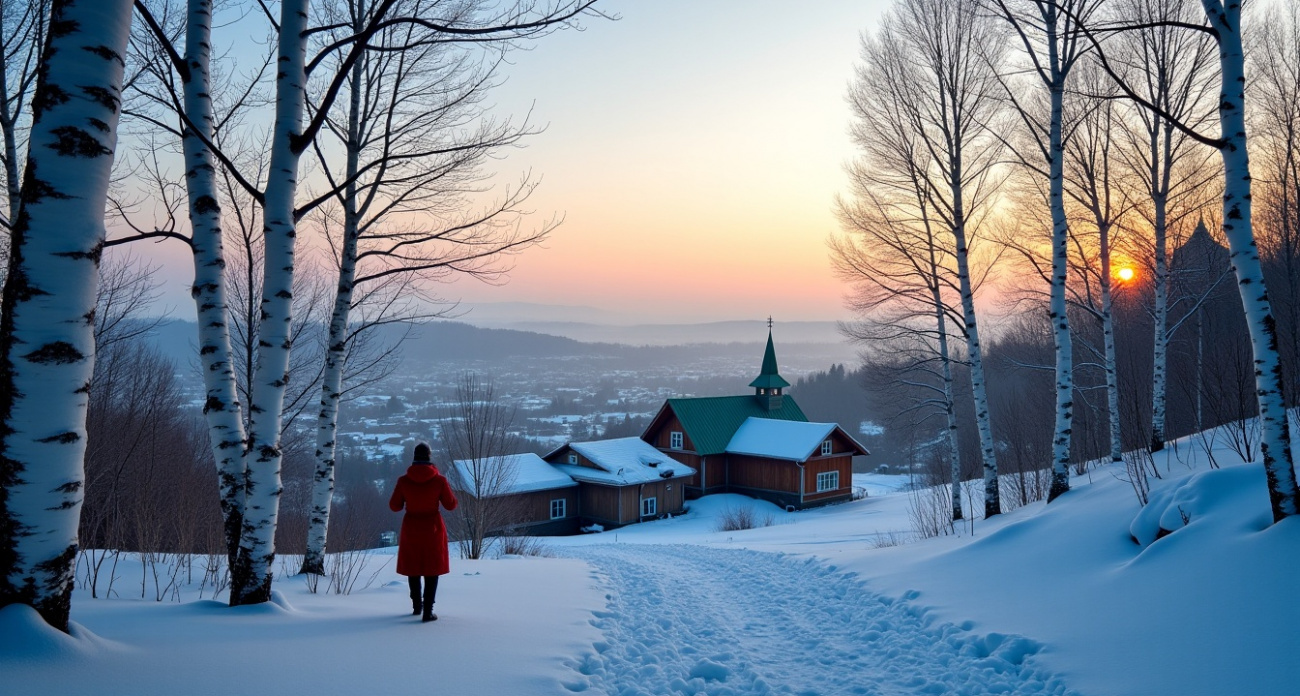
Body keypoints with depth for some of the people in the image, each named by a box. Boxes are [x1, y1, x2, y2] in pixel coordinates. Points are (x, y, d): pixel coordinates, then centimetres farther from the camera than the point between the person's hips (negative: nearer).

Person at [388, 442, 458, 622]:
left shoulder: (404, 480, -8)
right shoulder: (439, 479, -12)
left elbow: (394, 506, -1)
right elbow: (451, 505, -5)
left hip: (411, 528, 2)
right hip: (432, 528, -2)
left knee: (413, 567, 18)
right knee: (432, 570, 6)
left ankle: (416, 606, 32)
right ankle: (428, 611, -1)